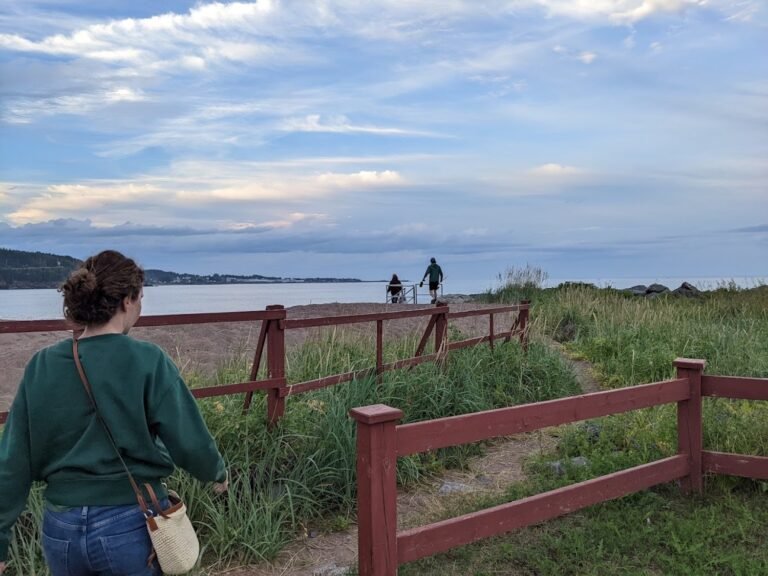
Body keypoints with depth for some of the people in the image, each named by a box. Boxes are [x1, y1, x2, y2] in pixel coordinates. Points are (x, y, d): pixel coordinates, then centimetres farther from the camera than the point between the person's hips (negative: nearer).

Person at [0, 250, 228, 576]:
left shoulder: (41, 367, -3)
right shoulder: (147, 361, -15)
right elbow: (190, 442, -14)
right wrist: (217, 473, 7)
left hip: (61, 527, 4)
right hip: (131, 525, -4)